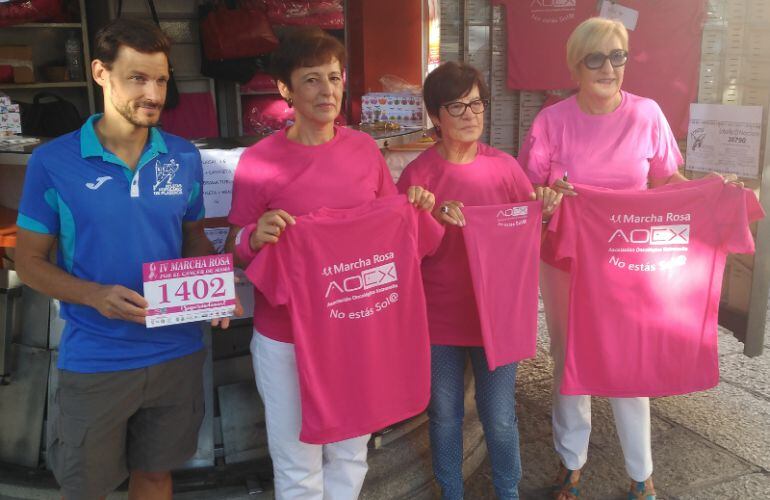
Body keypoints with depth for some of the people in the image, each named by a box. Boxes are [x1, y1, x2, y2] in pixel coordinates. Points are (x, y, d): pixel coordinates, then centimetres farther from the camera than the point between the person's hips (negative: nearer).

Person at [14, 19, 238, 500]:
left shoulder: (184, 158, -1)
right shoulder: (53, 162, -10)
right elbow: (29, 259, -4)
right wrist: (96, 295, -22)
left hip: (178, 353, 3)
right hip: (94, 362, -2)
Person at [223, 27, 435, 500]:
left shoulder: (365, 148, -2)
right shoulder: (259, 160, -13)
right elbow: (235, 254, -7)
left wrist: (416, 206, -8)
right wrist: (254, 237, -28)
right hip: (286, 336, -3)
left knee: (351, 453, 21)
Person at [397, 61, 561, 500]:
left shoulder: (504, 166, -3)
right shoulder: (418, 174, -7)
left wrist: (546, 208, -17)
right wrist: (434, 219, -24)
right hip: (440, 315, 0)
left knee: (501, 417, 11)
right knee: (445, 415, 15)